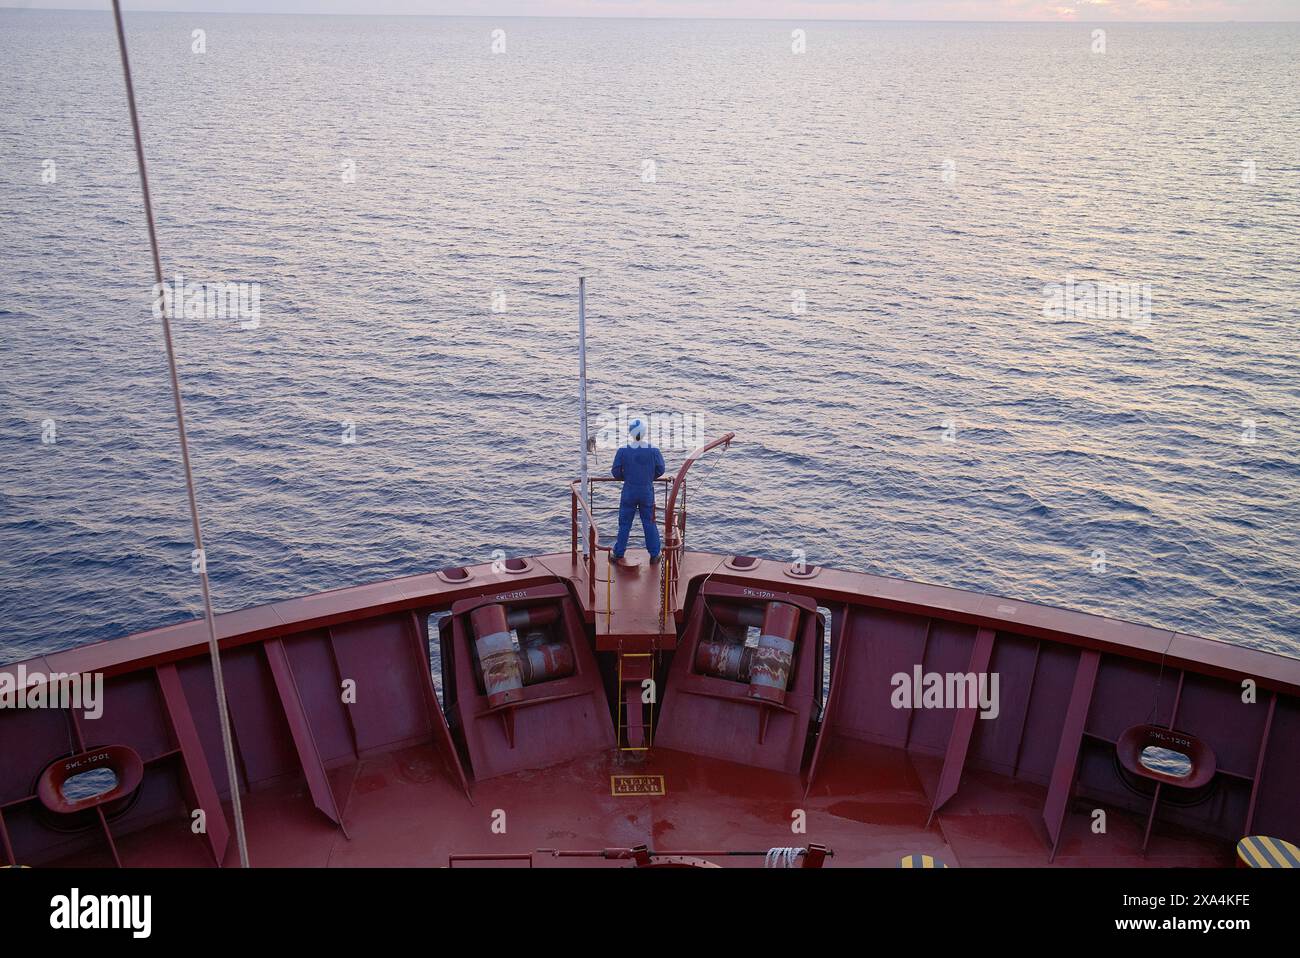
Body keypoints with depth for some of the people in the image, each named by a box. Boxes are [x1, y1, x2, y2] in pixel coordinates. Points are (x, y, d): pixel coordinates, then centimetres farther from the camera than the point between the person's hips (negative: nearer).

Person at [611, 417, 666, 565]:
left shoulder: (623, 451, -11)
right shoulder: (653, 450, -8)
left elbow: (615, 472, -7)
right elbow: (661, 469, 0)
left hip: (629, 492, -1)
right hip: (647, 492, 1)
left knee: (624, 524, 10)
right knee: (649, 523, 12)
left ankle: (619, 554, 16)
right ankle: (654, 555, 17)